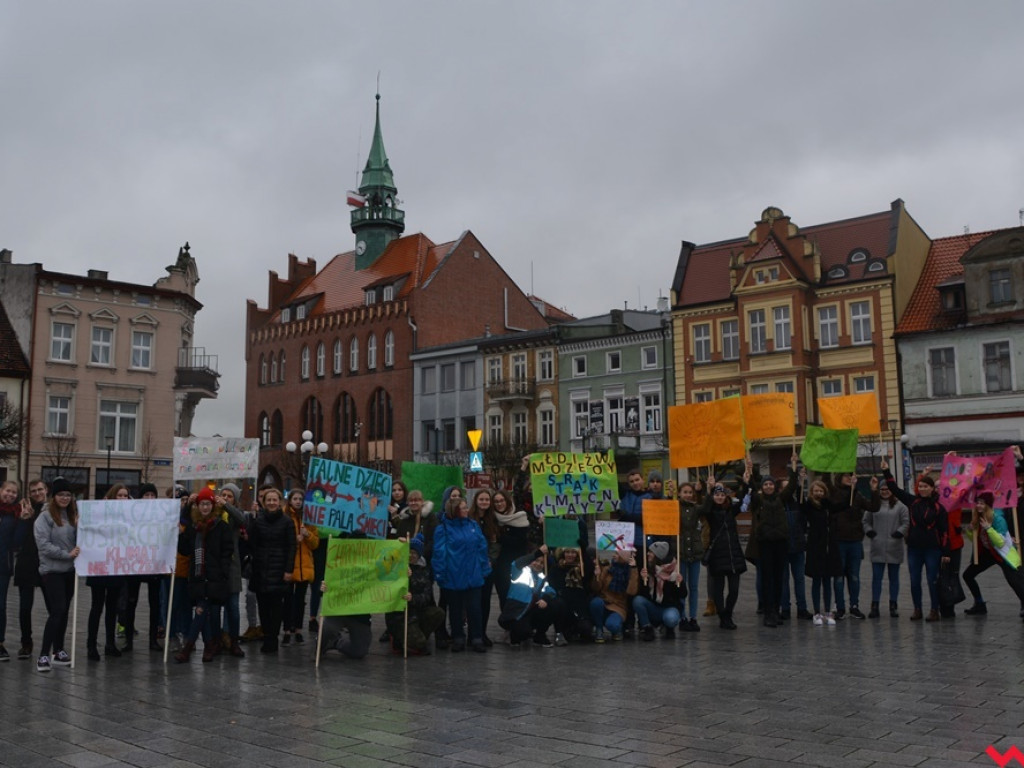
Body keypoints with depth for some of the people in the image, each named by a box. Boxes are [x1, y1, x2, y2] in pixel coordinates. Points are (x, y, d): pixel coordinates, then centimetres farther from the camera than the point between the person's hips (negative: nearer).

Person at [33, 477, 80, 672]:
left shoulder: (72, 516, 10)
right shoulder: (45, 517, -8)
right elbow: (43, 545, -16)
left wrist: (78, 551, -7)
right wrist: (66, 554, -19)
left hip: (70, 570, 6)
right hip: (52, 571, -6)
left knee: (64, 612, 11)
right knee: (57, 611, -14)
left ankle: (58, 651, 22)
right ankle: (43, 655, -10)